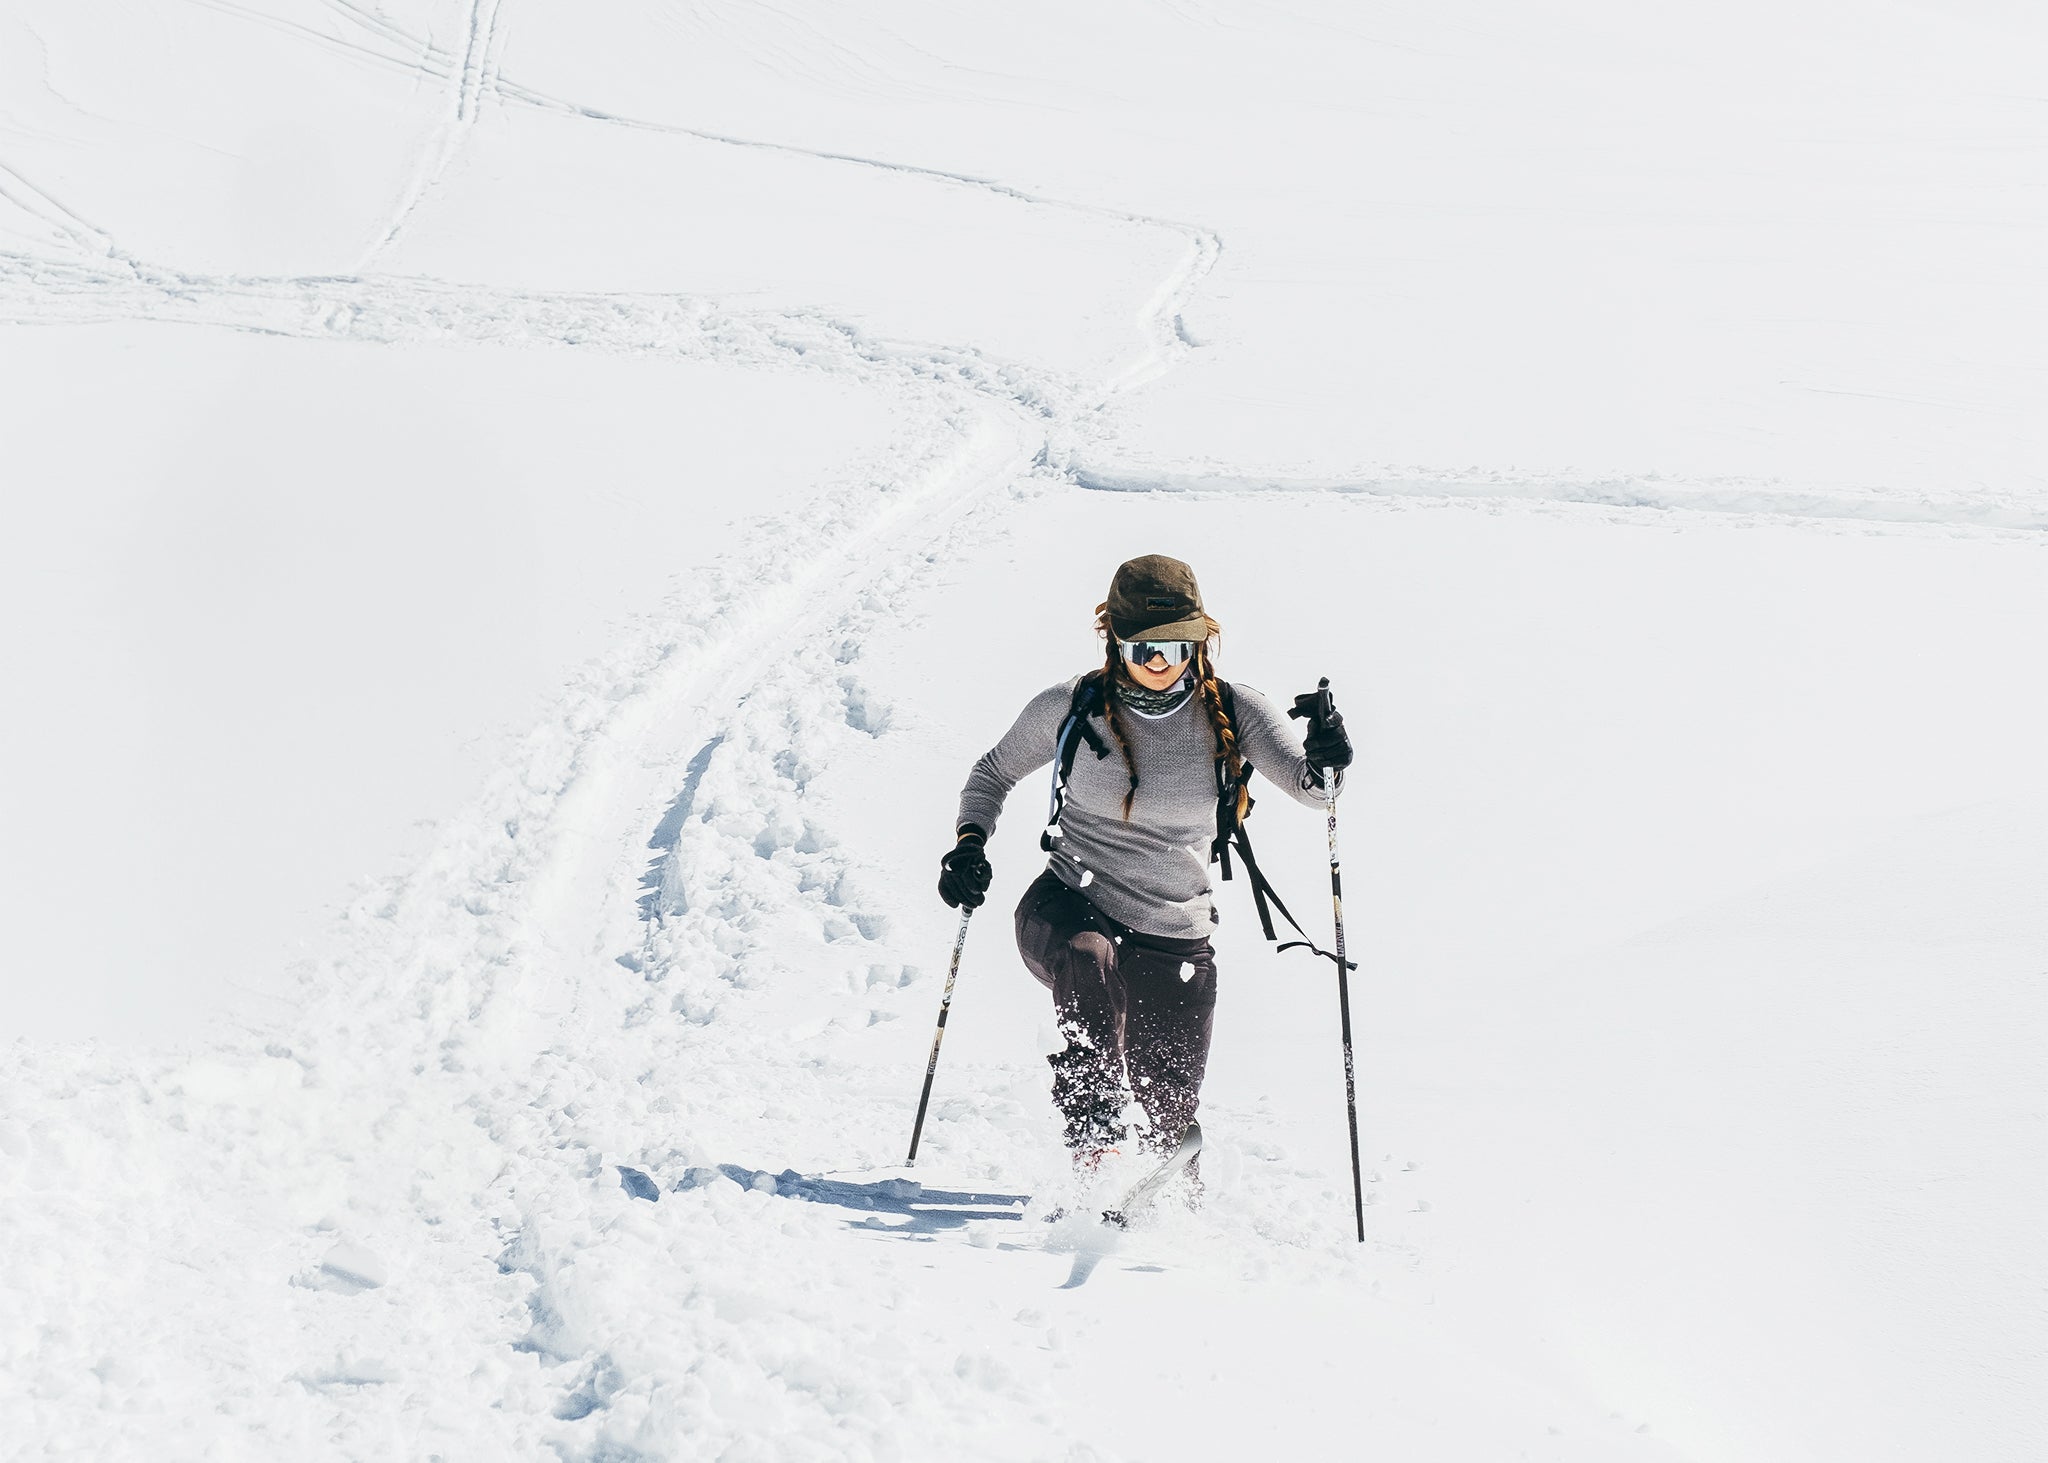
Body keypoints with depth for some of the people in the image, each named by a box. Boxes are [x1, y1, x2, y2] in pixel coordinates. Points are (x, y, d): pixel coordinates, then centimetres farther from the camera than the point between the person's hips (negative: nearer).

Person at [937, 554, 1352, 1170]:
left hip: (1176, 939, 2)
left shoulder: (1230, 712, -5)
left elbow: (1306, 786, -16)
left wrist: (1324, 761, -39)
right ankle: (1095, 1141, -36)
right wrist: (969, 842, -8)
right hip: (1071, 906, -2)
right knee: (1087, 959, -39)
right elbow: (995, 772, 10)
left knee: (1171, 1115, 8)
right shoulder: (1072, 707, -6)